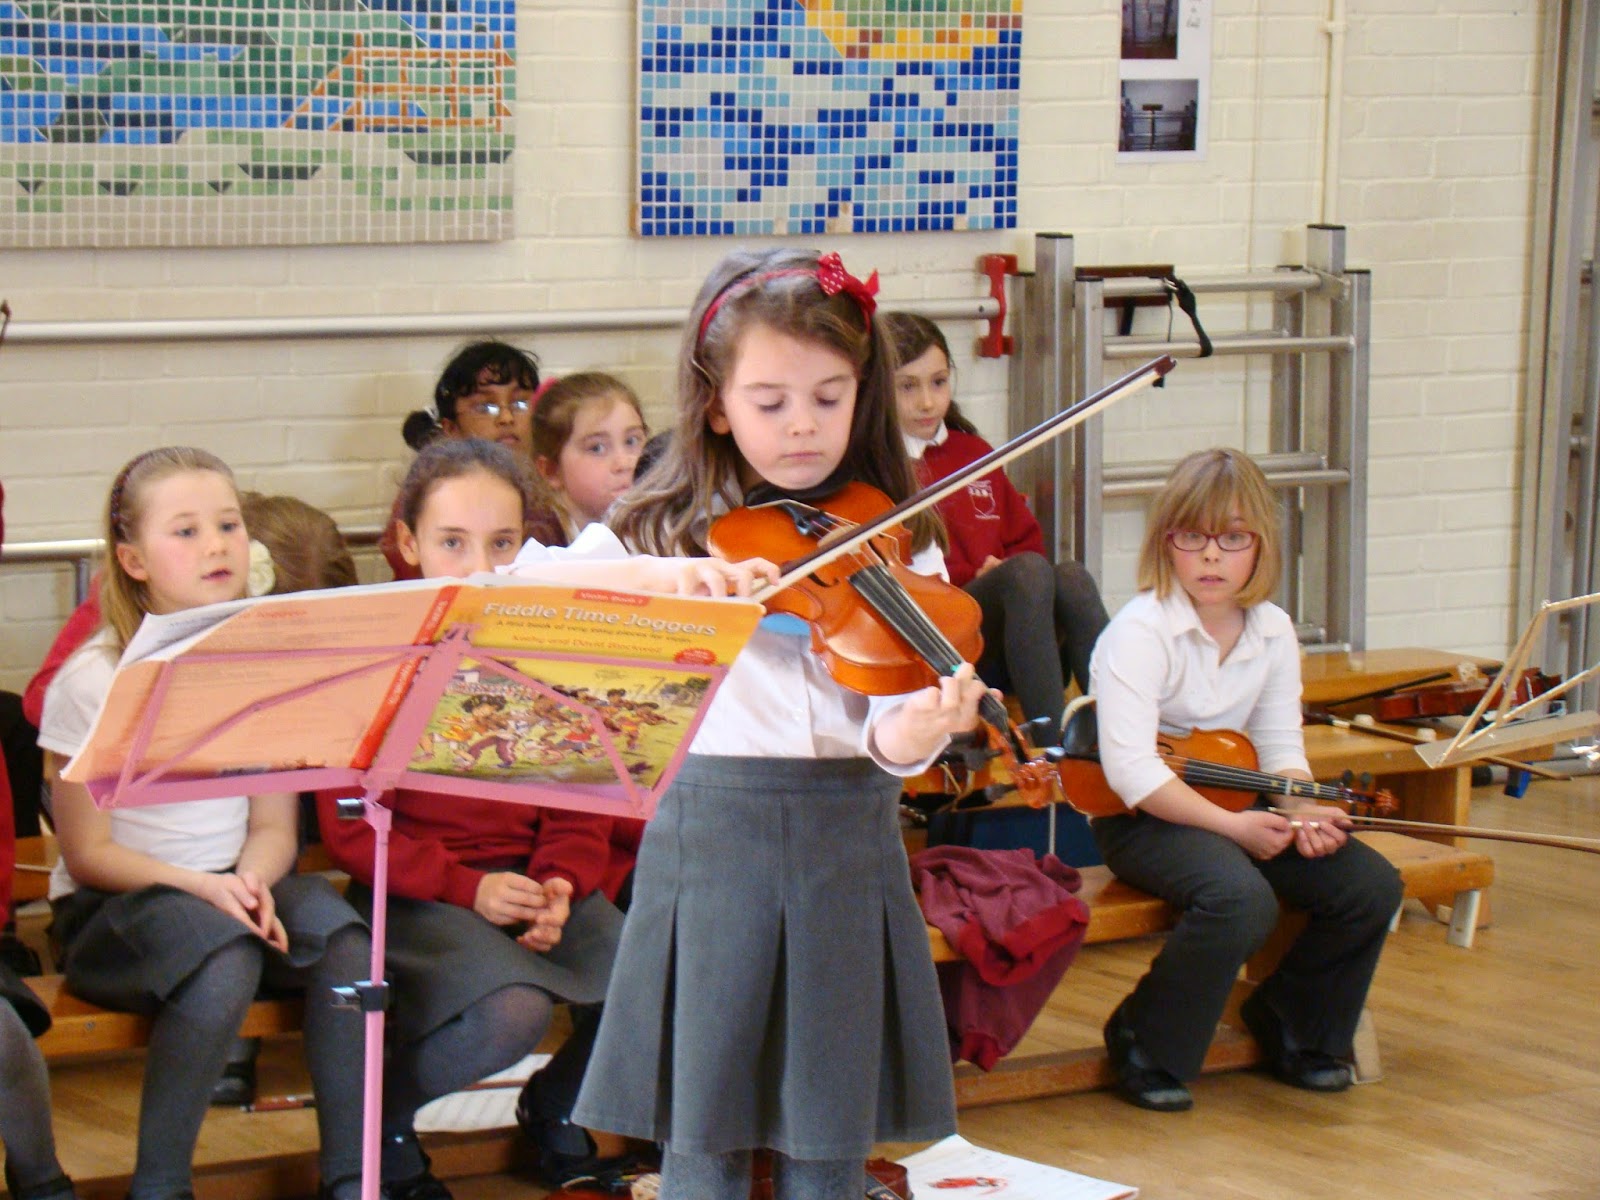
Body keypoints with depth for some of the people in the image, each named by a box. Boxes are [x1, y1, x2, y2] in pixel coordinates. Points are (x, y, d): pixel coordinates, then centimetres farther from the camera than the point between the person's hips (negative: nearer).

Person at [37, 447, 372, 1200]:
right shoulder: (92, 682, -8)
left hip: (237, 887, 4)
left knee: (341, 934, -27)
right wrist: (202, 887, -22)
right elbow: (87, 854, -7)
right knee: (223, 958, -35)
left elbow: (274, 826, 5)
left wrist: (252, 882, -18)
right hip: (110, 906, -4)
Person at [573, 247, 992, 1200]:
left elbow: (897, 709, -6)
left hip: (849, 832, 1)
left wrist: (904, 738, -31)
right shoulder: (666, 534, 2)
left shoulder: (897, 539, 5)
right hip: (711, 826, -1)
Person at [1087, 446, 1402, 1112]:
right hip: (1144, 819, -7)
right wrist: (1232, 825, -26)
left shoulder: (1273, 632, 3)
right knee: (1243, 898, -34)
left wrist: (1305, 813, -15)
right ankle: (1145, 1045, -11)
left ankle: (1291, 1022, 16)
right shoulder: (1140, 631, -17)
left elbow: (1282, 749, 7)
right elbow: (1130, 769, -24)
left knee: (1371, 884, -9)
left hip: (1237, 806, 7)